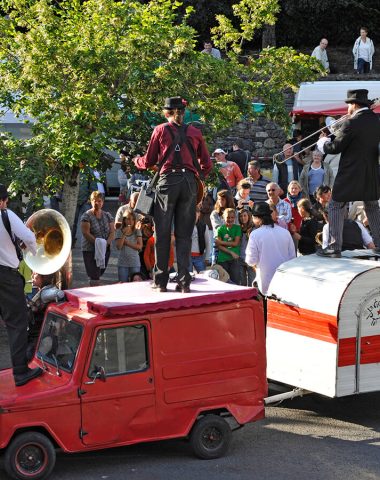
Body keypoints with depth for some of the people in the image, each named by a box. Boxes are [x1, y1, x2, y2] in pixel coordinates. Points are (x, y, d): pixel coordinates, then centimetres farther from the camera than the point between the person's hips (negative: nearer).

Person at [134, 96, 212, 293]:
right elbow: (206, 164, 11)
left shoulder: (160, 130, 7)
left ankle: (161, 281, 2)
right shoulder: (195, 132, 12)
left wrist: (136, 160, 29)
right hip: (190, 182, 2)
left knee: (163, 234, 4)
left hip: (168, 181, -2)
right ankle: (184, 281, 0)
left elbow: (149, 162, 8)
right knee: (184, 234, 5)